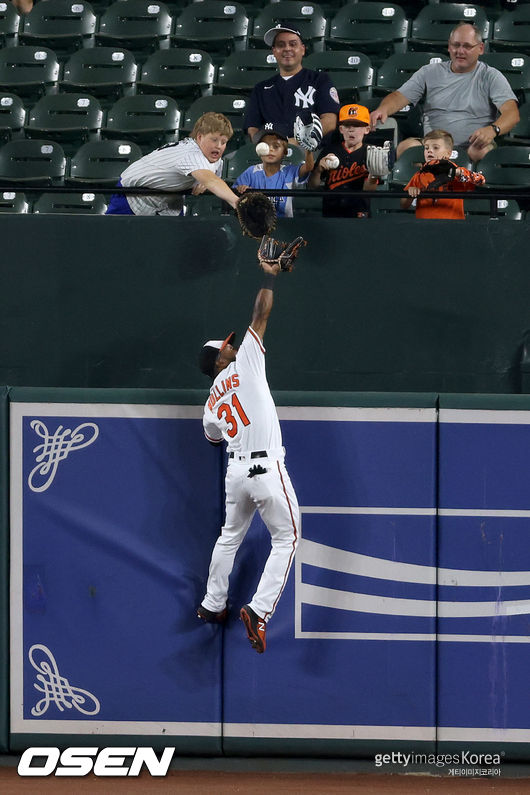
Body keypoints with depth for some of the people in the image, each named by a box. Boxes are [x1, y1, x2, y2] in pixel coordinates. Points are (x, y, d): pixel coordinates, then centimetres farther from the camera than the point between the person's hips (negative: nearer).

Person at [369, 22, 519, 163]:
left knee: (483, 152, -37)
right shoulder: (429, 73, 16)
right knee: (406, 147, -30)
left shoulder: (490, 77, 7)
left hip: (473, 146, -2)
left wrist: (493, 130, -29)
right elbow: (399, 97, 9)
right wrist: (383, 109, -17)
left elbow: (512, 113, -5)